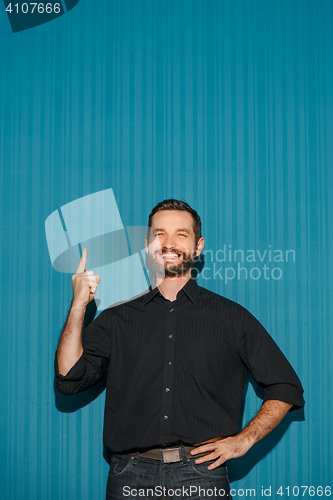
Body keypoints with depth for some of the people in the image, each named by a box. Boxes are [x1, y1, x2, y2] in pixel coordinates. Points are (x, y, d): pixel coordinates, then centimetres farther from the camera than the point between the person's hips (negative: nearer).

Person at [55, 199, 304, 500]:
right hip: (131, 475, 1)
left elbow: (286, 389, 9)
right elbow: (70, 377, -1)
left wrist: (243, 440, -1)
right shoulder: (119, 318, 10)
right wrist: (79, 305, -7)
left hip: (201, 475, -1)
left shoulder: (231, 317, 7)